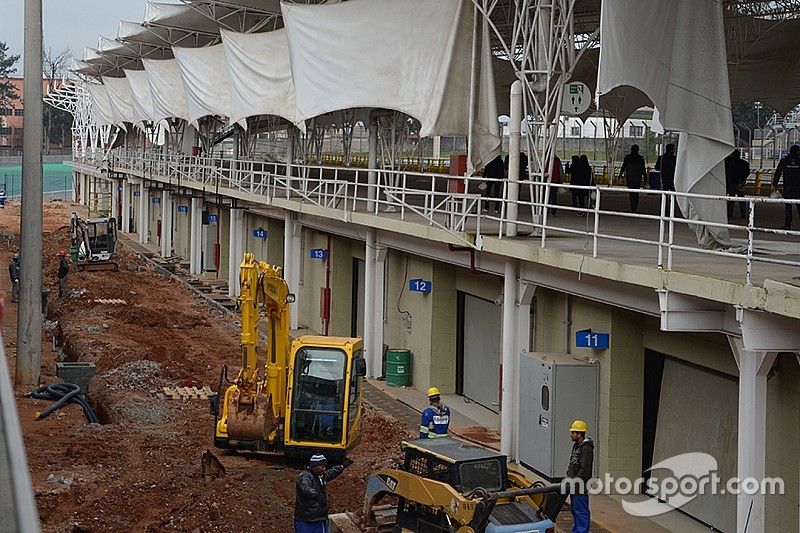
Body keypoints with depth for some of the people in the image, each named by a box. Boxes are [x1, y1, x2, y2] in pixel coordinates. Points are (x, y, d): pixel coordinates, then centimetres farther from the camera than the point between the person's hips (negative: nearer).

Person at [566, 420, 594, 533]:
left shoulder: (586, 448, -18)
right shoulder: (576, 446, 14)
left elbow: (584, 470, -22)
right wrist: (569, 479, 16)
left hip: (581, 486, -10)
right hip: (574, 485, 10)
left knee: (581, 511, -6)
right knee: (574, 509, 19)